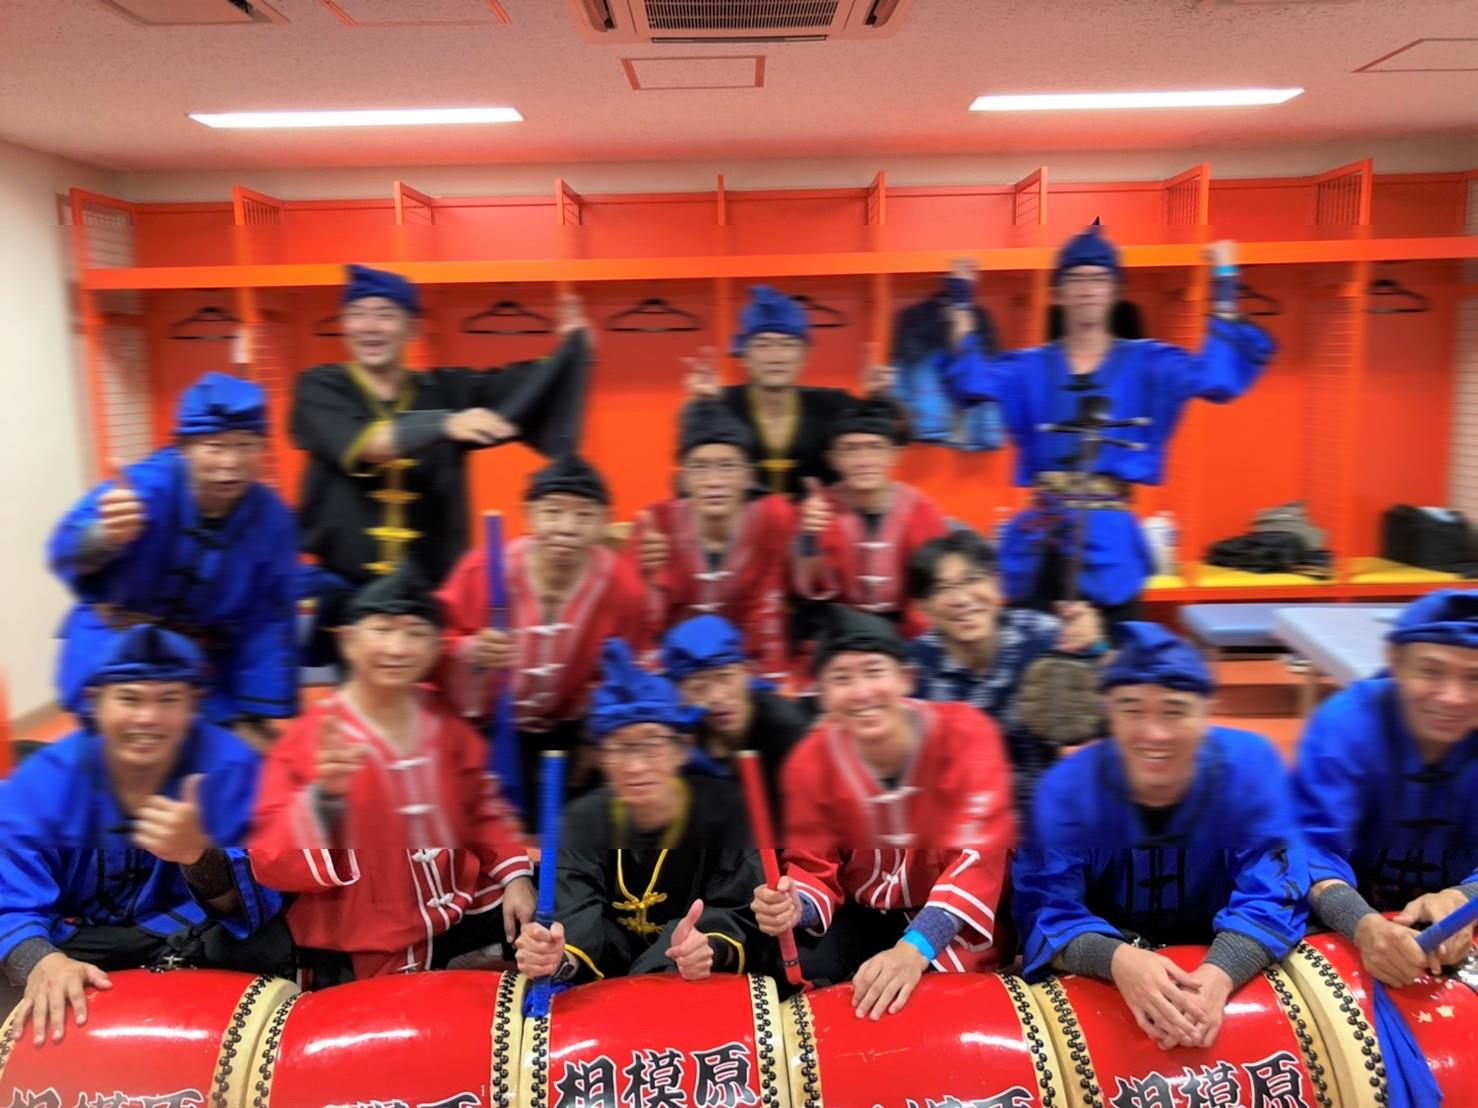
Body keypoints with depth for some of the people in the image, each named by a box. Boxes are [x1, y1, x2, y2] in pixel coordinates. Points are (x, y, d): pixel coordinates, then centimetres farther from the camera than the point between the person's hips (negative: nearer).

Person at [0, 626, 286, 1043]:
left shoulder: (231, 766, -20)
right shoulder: (43, 780, -15)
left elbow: (252, 906, -24)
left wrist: (199, 854, -46)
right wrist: (42, 961, -45)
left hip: (190, 937, -1)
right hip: (76, 941, 1)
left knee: (266, 947, -30)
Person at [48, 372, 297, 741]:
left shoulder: (270, 517, -15)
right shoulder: (147, 485, -24)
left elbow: (268, 621, -8)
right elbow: (70, 547, -44)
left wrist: (252, 717, -11)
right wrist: (100, 539, -68)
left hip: (207, 666, 3)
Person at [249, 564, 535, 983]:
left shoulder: (444, 725, 1)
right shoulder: (307, 739, -12)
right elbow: (272, 864, -17)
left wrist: (515, 875, 1)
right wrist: (323, 795, -32)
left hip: (460, 921, 5)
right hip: (361, 959, -4)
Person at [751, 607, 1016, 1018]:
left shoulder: (966, 735, -20)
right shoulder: (810, 762, -10)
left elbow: (977, 853, -28)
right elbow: (815, 870, -3)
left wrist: (914, 949, -42)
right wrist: (794, 907, -29)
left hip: (953, 918, -2)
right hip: (864, 916, 3)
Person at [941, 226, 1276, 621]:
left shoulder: (1147, 363, 6)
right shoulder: (1029, 368, 8)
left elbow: (1216, 377, -9)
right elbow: (970, 381, -10)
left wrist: (1225, 291, -12)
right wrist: (961, 308, -12)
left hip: (1109, 542, -1)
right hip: (1039, 542, 1)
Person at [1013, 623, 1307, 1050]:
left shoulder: (1251, 765, -15)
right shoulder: (1066, 787, -18)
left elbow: (1273, 896, -19)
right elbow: (1045, 910, -23)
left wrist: (1219, 974, -39)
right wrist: (1118, 960, -44)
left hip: (1223, 964, 2)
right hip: (1101, 979, -2)